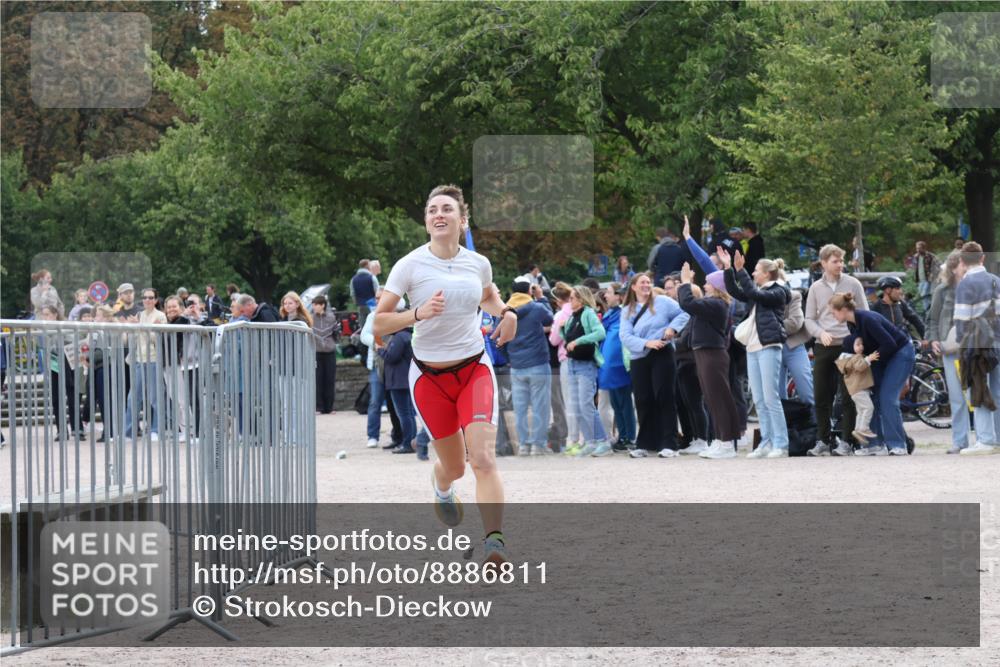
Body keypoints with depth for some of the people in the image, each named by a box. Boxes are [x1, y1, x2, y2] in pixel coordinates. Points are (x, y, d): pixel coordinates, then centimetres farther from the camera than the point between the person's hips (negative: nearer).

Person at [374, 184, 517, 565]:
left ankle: (494, 542, -27)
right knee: (454, 466, 10)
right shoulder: (409, 266, -8)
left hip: (475, 369, 1)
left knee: (483, 458, -19)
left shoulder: (478, 264, 2)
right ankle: (441, 487, 48)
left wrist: (505, 312, 3)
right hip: (429, 376, -1)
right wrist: (417, 314, -25)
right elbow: (379, 323, -8)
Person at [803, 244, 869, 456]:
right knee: (821, 397, 2)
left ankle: (846, 442, -1)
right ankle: (822, 441, 11)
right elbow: (809, 319, 10)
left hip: (847, 345, -2)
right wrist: (821, 333, -10)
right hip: (823, 348, 3)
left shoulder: (852, 284, 3)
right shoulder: (816, 288, 9)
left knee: (848, 397, -5)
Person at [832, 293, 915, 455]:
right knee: (872, 396, 1)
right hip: (884, 356, 9)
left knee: (887, 398, -16)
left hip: (901, 353, -9)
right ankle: (876, 443, 4)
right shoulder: (852, 323, -2)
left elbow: (890, 344, -28)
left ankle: (898, 445, -14)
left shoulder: (867, 320, -29)